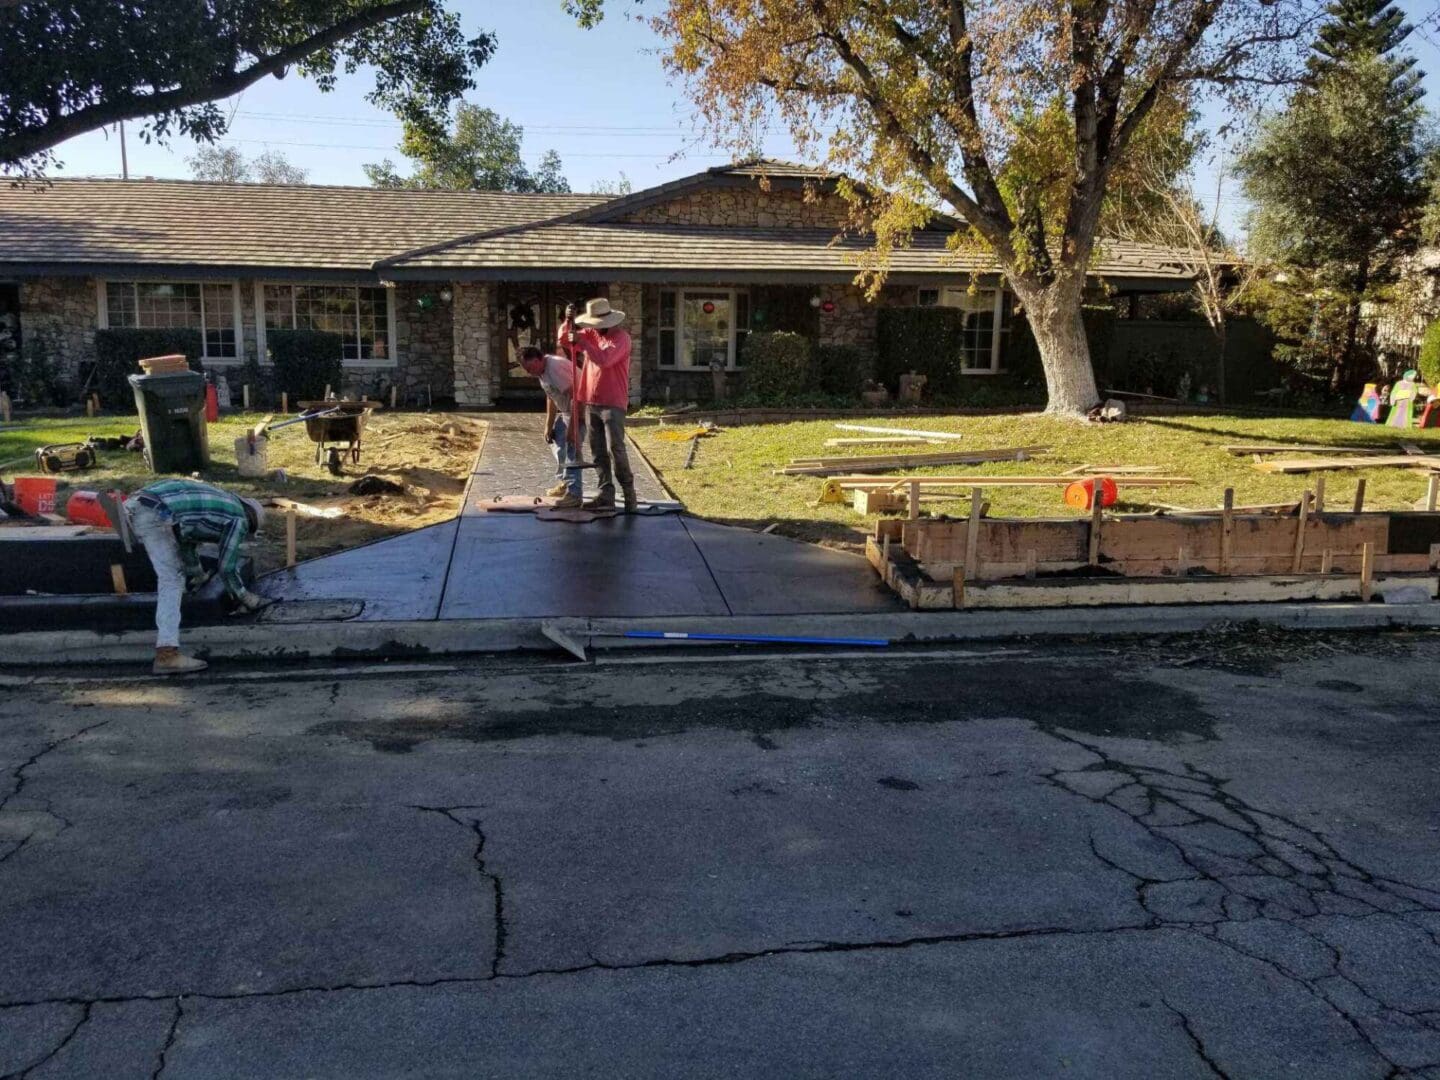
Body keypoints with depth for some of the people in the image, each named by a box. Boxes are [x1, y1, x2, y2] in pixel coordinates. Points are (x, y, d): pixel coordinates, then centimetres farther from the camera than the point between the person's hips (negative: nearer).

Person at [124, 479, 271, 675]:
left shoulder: (217, 499, 31)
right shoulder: (239, 520, 8)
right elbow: (227, 567, 9)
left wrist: (198, 574, 57)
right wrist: (244, 598, 23)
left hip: (134, 504, 9)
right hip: (154, 515, -9)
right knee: (172, 581, -7)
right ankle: (167, 654, -13)